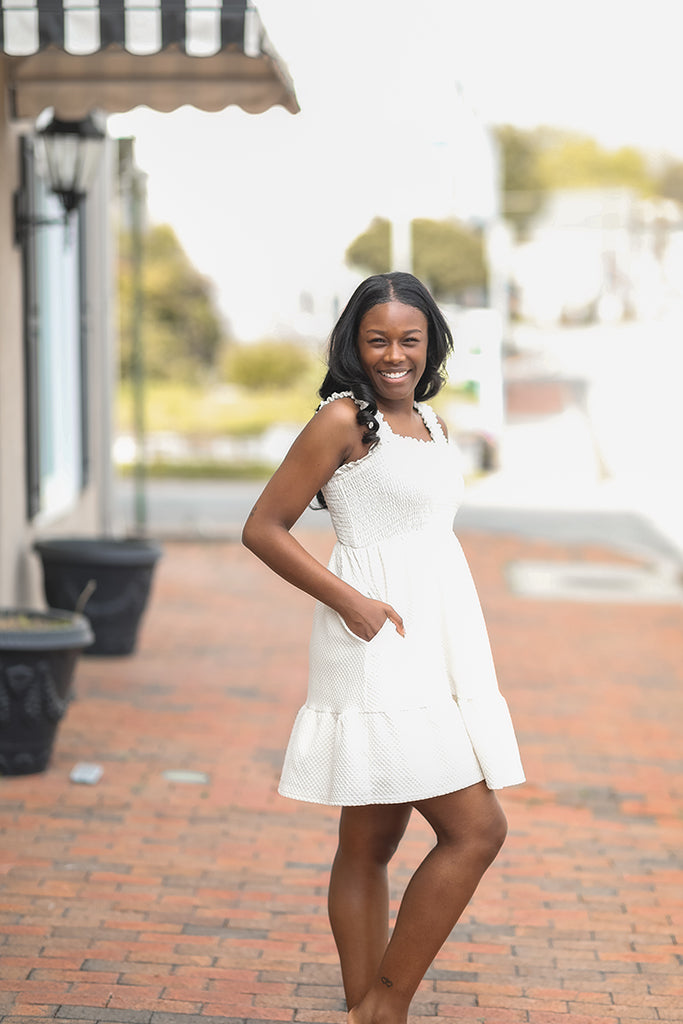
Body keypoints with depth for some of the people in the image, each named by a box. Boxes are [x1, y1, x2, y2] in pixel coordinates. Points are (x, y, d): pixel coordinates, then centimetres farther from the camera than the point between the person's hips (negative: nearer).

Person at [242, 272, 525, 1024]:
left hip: (434, 647, 8)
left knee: (371, 845, 11)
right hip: (378, 650, -8)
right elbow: (262, 529, -9)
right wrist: (349, 600, -16)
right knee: (476, 829, -11)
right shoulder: (344, 418, -8)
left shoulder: (427, 421, 15)